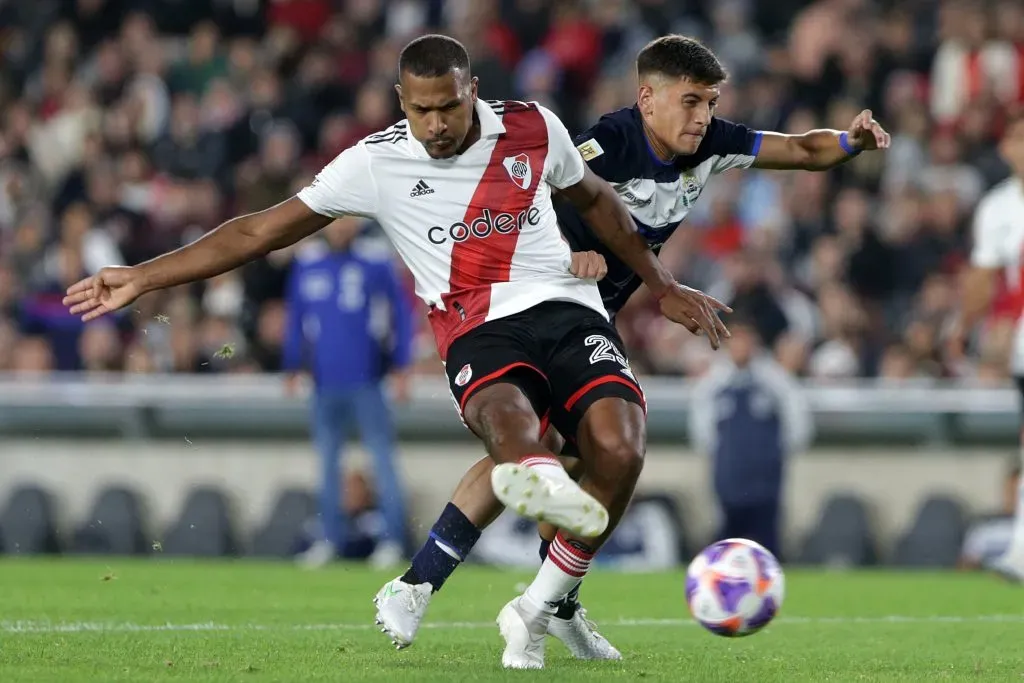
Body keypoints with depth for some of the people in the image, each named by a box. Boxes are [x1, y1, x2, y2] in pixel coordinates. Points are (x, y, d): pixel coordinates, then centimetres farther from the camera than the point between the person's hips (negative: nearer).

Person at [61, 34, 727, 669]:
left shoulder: (534, 128, 7)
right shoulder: (377, 163, 2)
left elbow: (596, 199, 27)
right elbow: (261, 230, 5)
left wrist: (664, 287, 30)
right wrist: (142, 278, 2)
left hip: (568, 309, 2)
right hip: (478, 331, -2)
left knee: (618, 450, -25)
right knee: (507, 414, -38)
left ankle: (535, 613, -9)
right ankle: (539, 480, -77)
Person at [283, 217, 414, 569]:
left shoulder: (376, 263, -3)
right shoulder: (306, 263, 8)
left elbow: (402, 314, 1)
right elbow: (296, 318, 15)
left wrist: (400, 367, -4)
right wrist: (292, 366, 10)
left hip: (366, 381, -4)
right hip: (324, 380, 4)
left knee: (382, 458, -3)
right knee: (327, 459, 8)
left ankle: (393, 538, -1)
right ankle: (330, 537, 14)